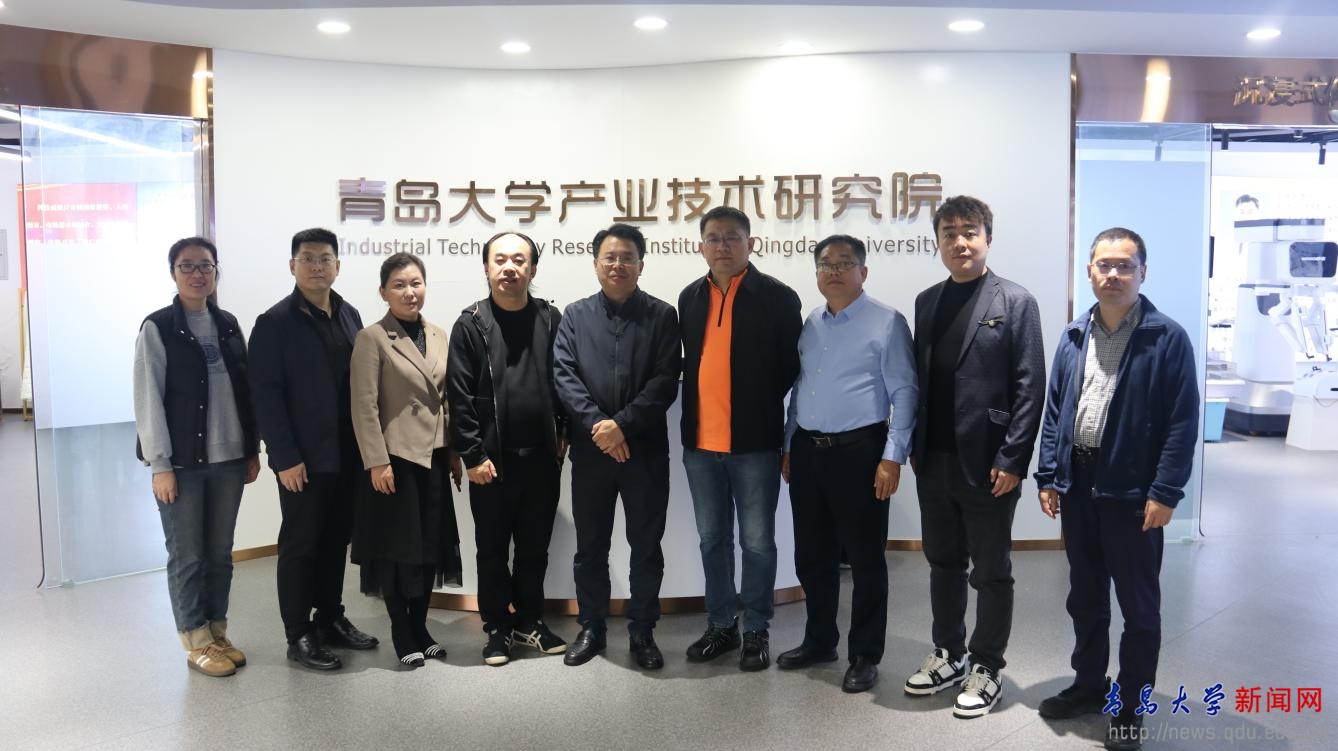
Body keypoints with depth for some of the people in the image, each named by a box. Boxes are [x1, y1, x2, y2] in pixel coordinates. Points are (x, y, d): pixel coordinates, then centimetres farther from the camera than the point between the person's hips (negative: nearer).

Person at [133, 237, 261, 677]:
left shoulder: (228, 325, 8)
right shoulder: (158, 327, -6)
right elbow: (148, 400, -8)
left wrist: (252, 449, 9)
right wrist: (160, 465, -12)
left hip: (228, 459, 4)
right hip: (181, 461, -4)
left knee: (220, 552, 12)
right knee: (187, 555, 5)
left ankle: (217, 633, 25)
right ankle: (197, 643, 17)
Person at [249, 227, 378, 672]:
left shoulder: (349, 316, 10)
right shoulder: (275, 322, -6)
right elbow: (265, 393, -10)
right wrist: (285, 457, -15)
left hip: (347, 454, 5)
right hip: (303, 458, -5)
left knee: (336, 540, 15)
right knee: (300, 545, 5)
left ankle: (331, 619, 29)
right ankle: (299, 636, 16)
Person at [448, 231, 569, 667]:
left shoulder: (551, 320, 4)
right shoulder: (471, 324, -3)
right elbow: (460, 396, -6)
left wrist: (563, 435, 1)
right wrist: (473, 455, -10)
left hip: (542, 456, 2)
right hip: (492, 459, -2)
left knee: (535, 547, 14)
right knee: (493, 549, 10)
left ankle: (530, 621, 30)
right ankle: (498, 628, 24)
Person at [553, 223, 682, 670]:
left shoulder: (662, 316, 2)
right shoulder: (575, 315, 8)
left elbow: (666, 382, -7)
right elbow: (562, 374, -3)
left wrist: (622, 424, -17)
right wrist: (596, 423, -16)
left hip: (645, 449, -1)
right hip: (589, 449, 2)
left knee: (646, 545, 8)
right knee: (590, 545, 11)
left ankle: (642, 631, 22)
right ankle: (591, 628, 27)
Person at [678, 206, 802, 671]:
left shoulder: (777, 297, -5)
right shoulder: (690, 298, 10)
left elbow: (791, 369, -1)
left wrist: (761, 409, 1)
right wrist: (692, 419, 9)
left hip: (755, 442, -4)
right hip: (700, 442, 5)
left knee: (757, 542, 6)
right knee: (712, 540, 14)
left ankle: (756, 631, 20)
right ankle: (721, 626, 28)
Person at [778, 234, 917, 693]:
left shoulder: (887, 322, -5)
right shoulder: (810, 325, 13)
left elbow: (904, 393, -10)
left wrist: (892, 457, -15)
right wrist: (788, 445, 15)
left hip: (859, 451, -6)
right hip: (807, 450, 6)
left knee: (865, 559, 4)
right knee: (811, 556, 15)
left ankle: (865, 656, 19)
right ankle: (819, 642, 31)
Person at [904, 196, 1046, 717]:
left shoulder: (1016, 302, -6)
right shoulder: (927, 302, 10)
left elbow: (1030, 387, -10)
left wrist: (1012, 459, -15)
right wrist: (913, 445, 8)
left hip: (987, 463, -5)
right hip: (933, 461, 5)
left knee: (991, 572, 7)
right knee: (943, 563, 16)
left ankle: (987, 669, 21)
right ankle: (949, 654, 32)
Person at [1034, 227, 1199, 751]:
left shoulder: (1167, 339, -8)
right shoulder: (1074, 337, 7)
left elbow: (1183, 423, -11)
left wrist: (1164, 493, -15)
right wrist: (1048, 477, 4)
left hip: (1133, 492, -5)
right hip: (1077, 486, 5)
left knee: (1138, 606, 9)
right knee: (1085, 597, 18)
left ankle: (1130, 705, 24)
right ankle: (1089, 685, 35)